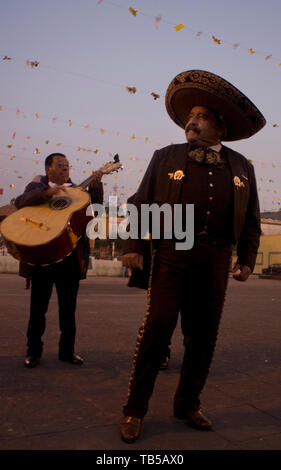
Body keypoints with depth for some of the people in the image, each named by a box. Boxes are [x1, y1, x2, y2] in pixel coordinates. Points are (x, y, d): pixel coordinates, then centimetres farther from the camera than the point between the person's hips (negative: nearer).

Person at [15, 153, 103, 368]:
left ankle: (67, 350, 22)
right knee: (38, 306, 6)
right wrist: (46, 193, -27)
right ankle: (34, 350, 20)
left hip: (71, 256, 3)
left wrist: (96, 186, -10)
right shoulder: (37, 187, 8)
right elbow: (20, 202, -12)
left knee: (68, 307, 9)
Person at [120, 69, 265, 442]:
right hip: (172, 253, -2)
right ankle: (135, 409, 9)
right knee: (157, 328, -6)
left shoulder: (241, 166, 13)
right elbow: (142, 203, 4)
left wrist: (247, 259, 6)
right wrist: (133, 245, -5)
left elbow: (251, 218, 14)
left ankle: (188, 404, 26)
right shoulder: (166, 157, 8)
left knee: (204, 335, 8)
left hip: (216, 259, 3)